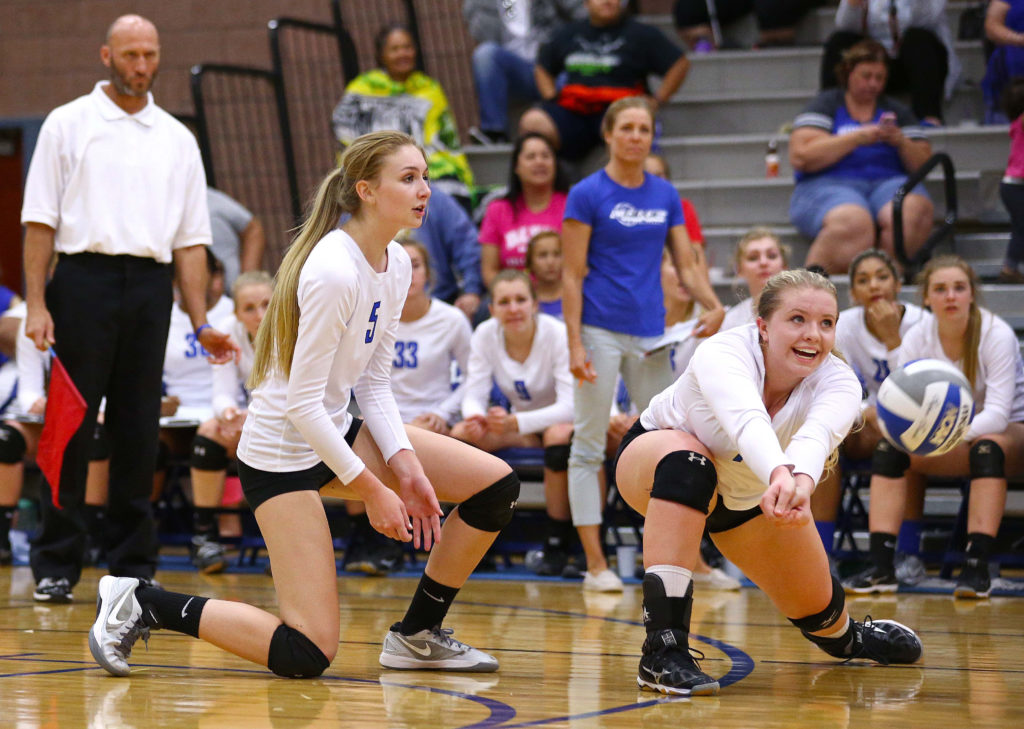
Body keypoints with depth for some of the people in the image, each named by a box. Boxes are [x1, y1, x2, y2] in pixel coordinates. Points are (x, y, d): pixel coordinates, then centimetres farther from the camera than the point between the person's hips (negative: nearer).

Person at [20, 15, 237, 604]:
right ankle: (56, 566, 2)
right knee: (72, 423, -3)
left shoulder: (177, 140, 14)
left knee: (139, 429, 4)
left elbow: (191, 238, 13)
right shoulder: (68, 124, 6)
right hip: (86, 275, -3)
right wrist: (37, 304, -8)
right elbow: (41, 221, 2)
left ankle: (134, 566, 10)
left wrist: (201, 322, 5)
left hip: (151, 287, 3)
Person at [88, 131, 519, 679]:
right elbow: (302, 404, -24)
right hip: (283, 453, -9)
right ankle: (142, 602, 3)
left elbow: (373, 380, 8)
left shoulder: (396, 264, 2)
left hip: (337, 432, 9)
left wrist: (405, 465, -6)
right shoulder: (333, 272, -25)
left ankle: (418, 634, 12)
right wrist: (371, 490, -19)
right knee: (307, 655, -13)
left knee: (496, 484, 0)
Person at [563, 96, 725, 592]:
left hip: (649, 335, 5)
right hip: (600, 331, -5)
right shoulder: (588, 194, -5)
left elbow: (687, 266, 9)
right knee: (589, 446, 0)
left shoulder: (666, 196, 9)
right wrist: (575, 344, -13)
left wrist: (713, 306, -11)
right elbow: (572, 276, -7)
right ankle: (595, 563, 4)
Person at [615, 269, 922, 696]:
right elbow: (746, 419, -59)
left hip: (751, 496, 4)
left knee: (816, 608, 7)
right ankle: (663, 652, -39)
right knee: (688, 463, -39)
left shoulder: (838, 381, -28)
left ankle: (845, 637, 50)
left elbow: (818, 433, -51)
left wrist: (801, 480, -74)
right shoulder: (721, 353, -38)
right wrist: (780, 474, -80)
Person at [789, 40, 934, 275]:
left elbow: (924, 164, 16)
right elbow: (800, 157, -3)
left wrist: (900, 142, -5)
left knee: (915, 211, -34)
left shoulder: (897, 112, 23)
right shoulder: (825, 105, 13)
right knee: (853, 223, -40)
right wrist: (857, 138, -8)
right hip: (828, 185, -3)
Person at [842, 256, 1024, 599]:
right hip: (947, 437, 4)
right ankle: (881, 566, -26)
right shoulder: (918, 338, -11)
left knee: (987, 446, -37)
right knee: (890, 446, -21)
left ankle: (977, 567, -39)